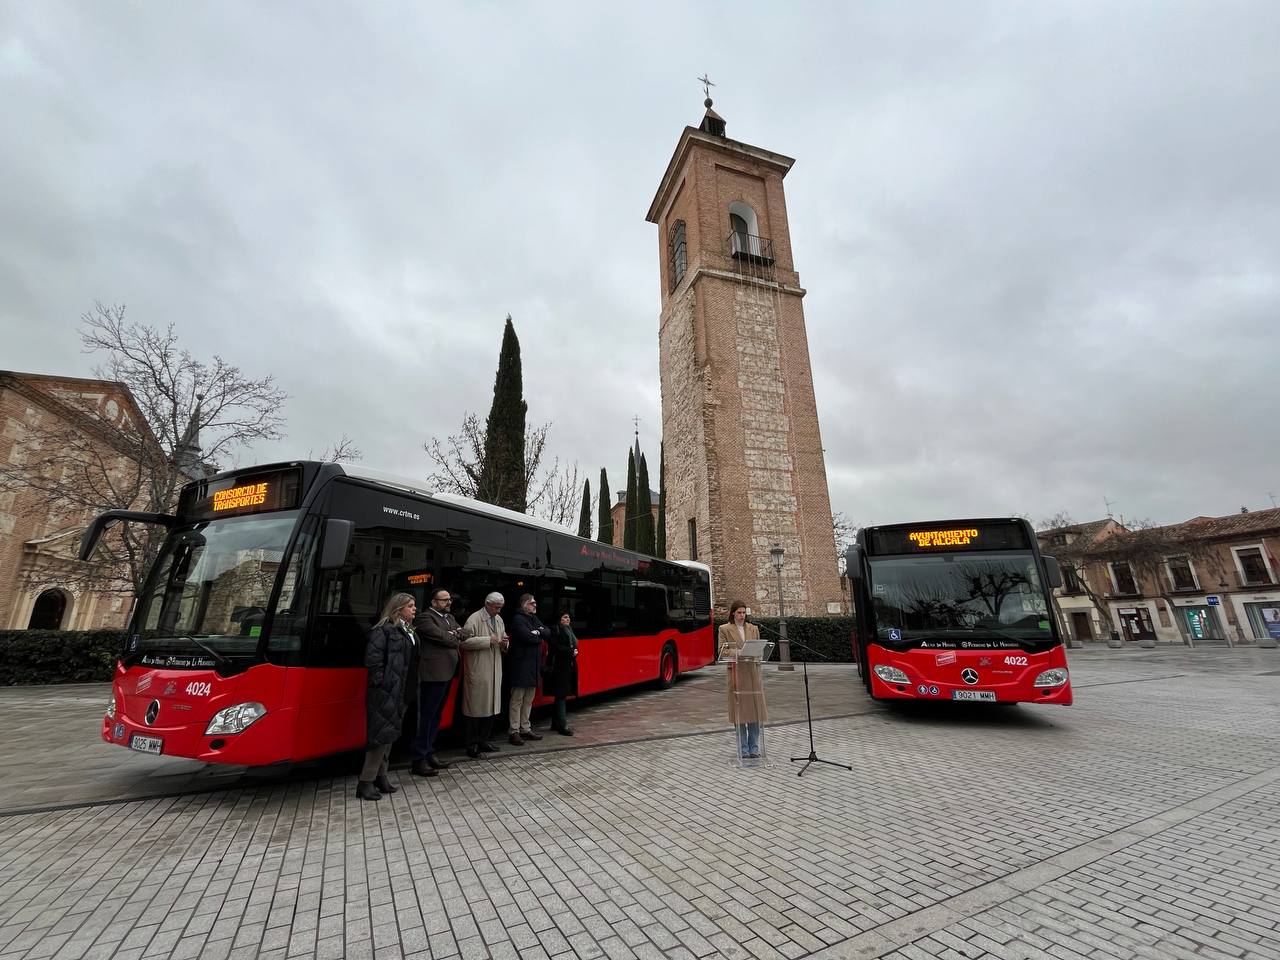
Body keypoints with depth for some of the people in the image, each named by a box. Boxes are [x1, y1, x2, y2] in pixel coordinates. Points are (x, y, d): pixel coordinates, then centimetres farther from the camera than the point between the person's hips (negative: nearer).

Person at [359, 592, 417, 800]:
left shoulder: (408, 631, 11)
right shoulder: (384, 630, -13)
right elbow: (372, 658, -18)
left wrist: (406, 688, 8)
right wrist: (382, 683, -16)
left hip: (399, 691, 8)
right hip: (384, 692, -8)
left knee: (389, 734, 15)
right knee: (382, 734, -4)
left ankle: (380, 777, 27)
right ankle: (366, 782, 8)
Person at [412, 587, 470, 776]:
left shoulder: (449, 617, 16)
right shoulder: (425, 618, -12)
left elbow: (465, 633, 10)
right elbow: (442, 637, -20)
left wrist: (455, 633, -9)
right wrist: (456, 640, -2)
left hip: (446, 674, 9)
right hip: (433, 675, -9)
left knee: (436, 716, 16)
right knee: (426, 717, -1)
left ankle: (429, 754, 27)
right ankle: (419, 760, 8)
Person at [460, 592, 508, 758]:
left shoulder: (499, 620, 13)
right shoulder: (474, 619, -10)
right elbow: (464, 641, -18)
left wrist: (505, 643, 0)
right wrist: (487, 640, -21)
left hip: (494, 670, 7)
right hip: (478, 671, -7)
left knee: (491, 707, 12)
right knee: (476, 708, 0)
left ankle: (483, 740, 25)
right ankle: (472, 744, 12)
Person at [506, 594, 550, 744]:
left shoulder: (534, 619, 15)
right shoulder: (517, 619, -10)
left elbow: (549, 633, 7)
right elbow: (527, 636, -22)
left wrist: (538, 632, -12)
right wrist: (540, 637, -4)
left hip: (533, 665, 8)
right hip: (521, 665, -8)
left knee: (528, 700, 14)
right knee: (517, 700, -1)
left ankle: (525, 729, 24)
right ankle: (514, 732, 7)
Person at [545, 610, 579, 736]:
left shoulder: (569, 630, 16)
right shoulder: (555, 630, -11)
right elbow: (556, 647, -19)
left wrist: (574, 652, -1)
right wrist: (571, 652, -15)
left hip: (569, 666, 9)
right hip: (559, 667, -9)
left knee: (561, 696, 13)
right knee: (561, 695, -5)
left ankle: (556, 723, 22)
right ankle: (562, 725, 0)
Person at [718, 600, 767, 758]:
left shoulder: (753, 628, 12)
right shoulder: (725, 629, 2)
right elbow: (722, 651, -4)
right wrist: (739, 652, -17)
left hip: (753, 672, 3)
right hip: (736, 672, -3)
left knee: (755, 709, 4)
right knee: (739, 710, 2)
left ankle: (754, 747, 17)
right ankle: (743, 748, 13)